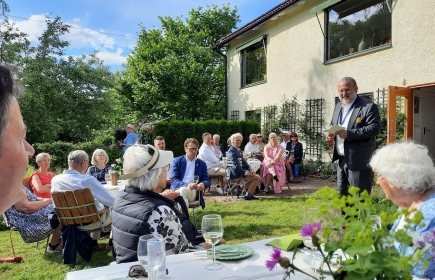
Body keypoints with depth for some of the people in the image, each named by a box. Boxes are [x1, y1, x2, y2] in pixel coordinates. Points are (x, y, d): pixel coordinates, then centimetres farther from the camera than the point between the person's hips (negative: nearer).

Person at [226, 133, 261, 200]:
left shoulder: (239, 150, 17)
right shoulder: (232, 150, -16)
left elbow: (243, 161, 14)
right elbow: (236, 165, -23)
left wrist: (250, 169, -2)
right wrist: (245, 173, -23)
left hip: (240, 171, 10)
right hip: (235, 173, -10)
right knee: (257, 178, -12)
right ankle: (248, 195, -4)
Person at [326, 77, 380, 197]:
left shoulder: (369, 106, -11)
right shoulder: (338, 106, 14)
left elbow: (374, 128, -19)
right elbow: (332, 125, 24)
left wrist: (348, 134, -26)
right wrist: (330, 133, 0)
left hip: (359, 160, -8)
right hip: (342, 159, 8)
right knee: (342, 194, 17)